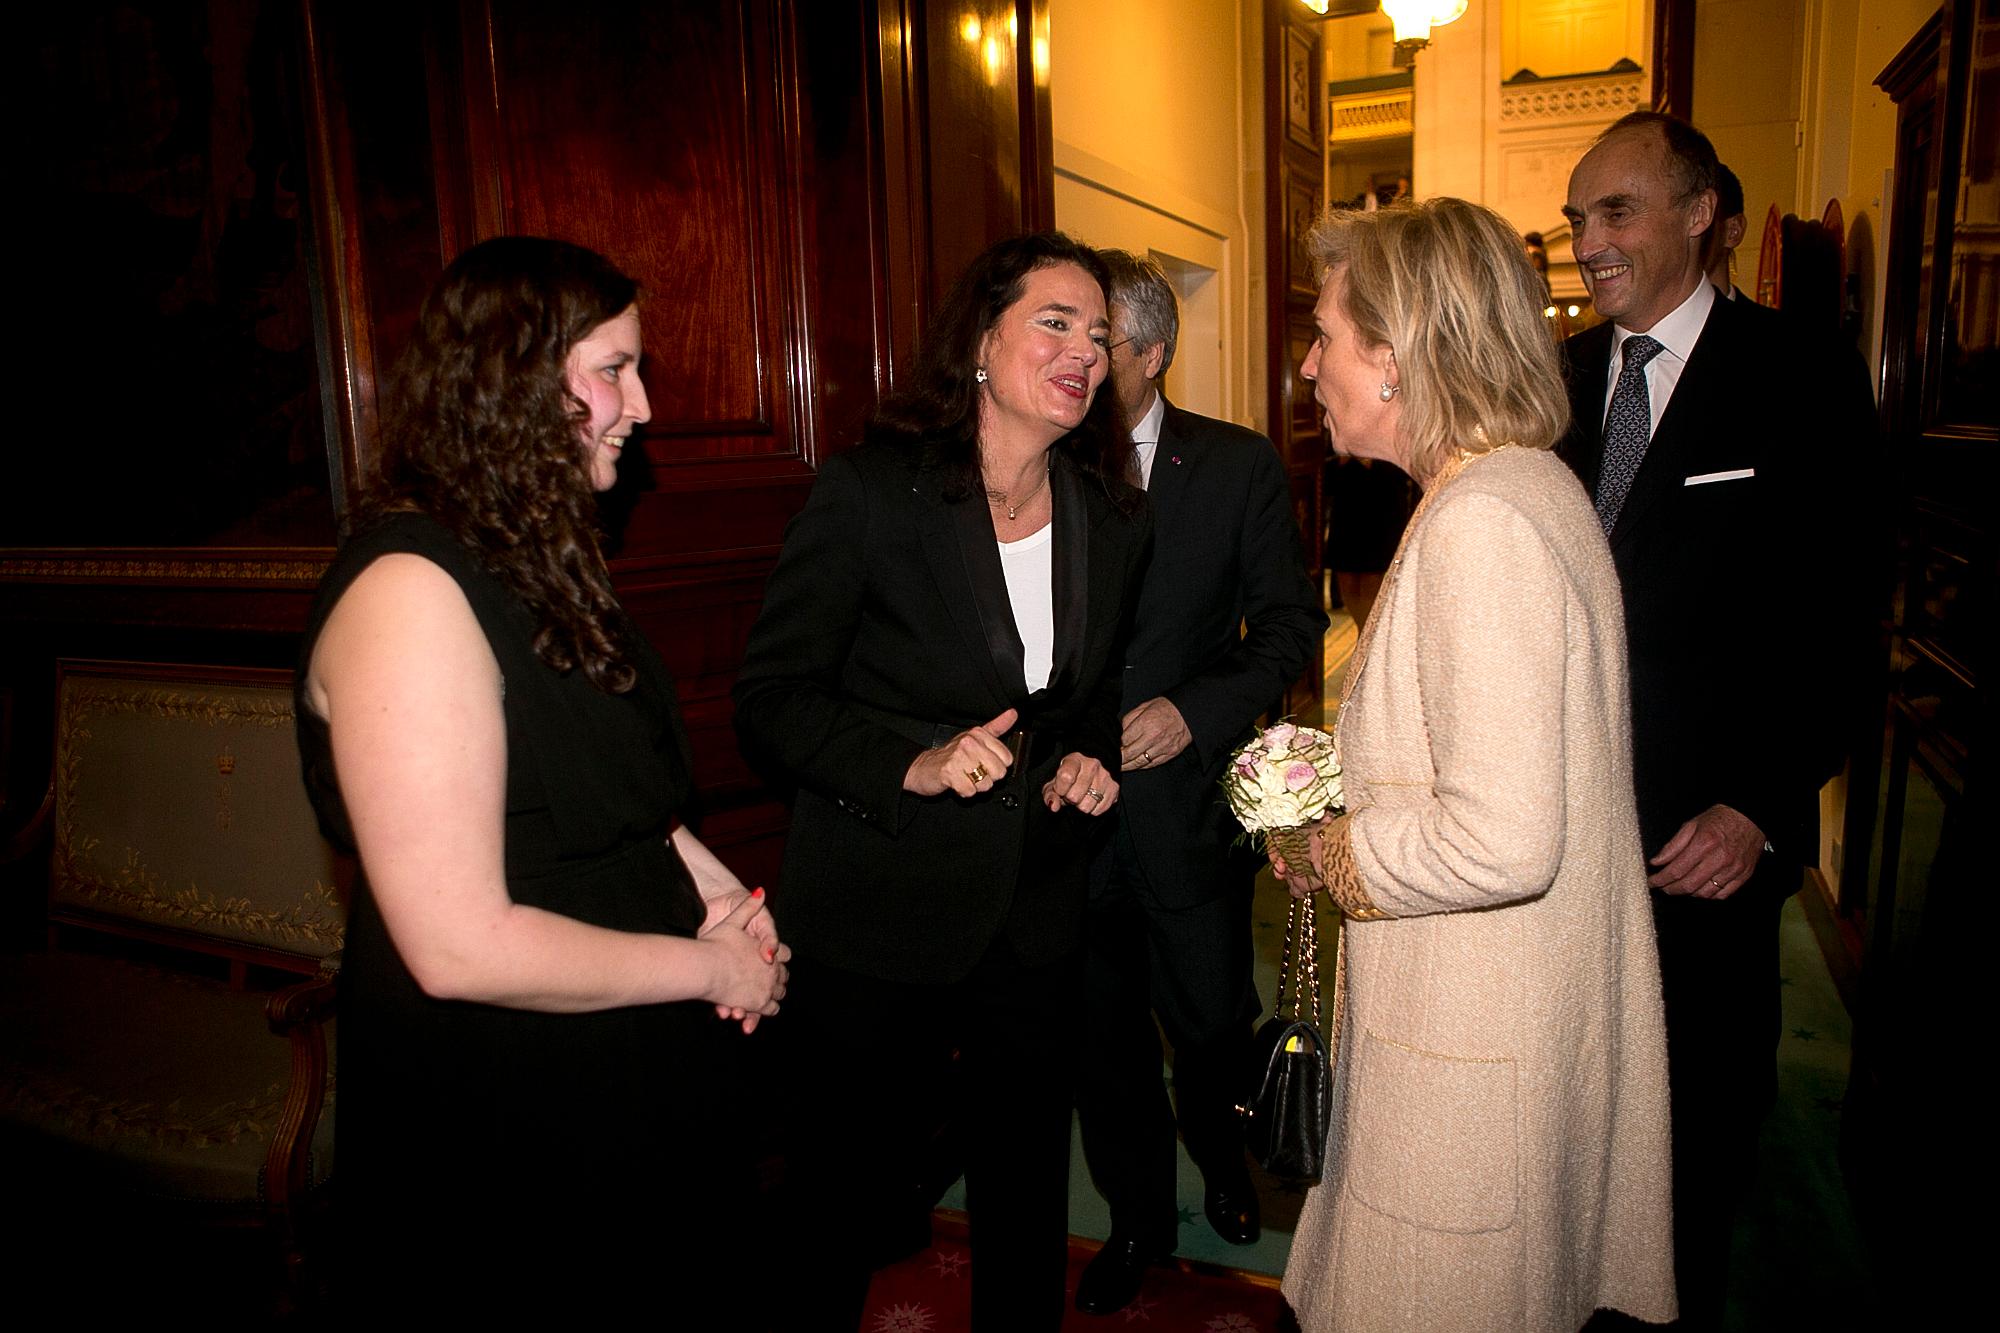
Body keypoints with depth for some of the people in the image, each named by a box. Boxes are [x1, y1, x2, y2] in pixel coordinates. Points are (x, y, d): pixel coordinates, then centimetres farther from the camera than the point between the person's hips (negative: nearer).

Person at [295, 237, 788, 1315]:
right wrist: (710, 964, -17)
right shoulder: (412, 591, -25)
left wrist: (711, 883, -2)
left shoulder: (532, 560, 5)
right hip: (497, 1125, -9)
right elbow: (460, 947, -29)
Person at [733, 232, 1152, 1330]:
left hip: (1038, 920, 5)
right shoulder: (868, 492, -13)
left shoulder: (1115, 521, 3)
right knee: (852, 1195, 13)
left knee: (1027, 1188, 19)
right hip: (876, 920, -4)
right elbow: (771, 700, -11)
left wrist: (1091, 762, -2)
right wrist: (911, 764, -24)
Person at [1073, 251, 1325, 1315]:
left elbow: (1290, 621, -1)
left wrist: (1196, 708, -15)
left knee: (1211, 1024, 15)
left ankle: (1220, 1158, 50)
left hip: (1189, 806, -1)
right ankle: (1138, 1218, 41)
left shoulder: (1238, 467, -3)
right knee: (1103, 1037, 15)